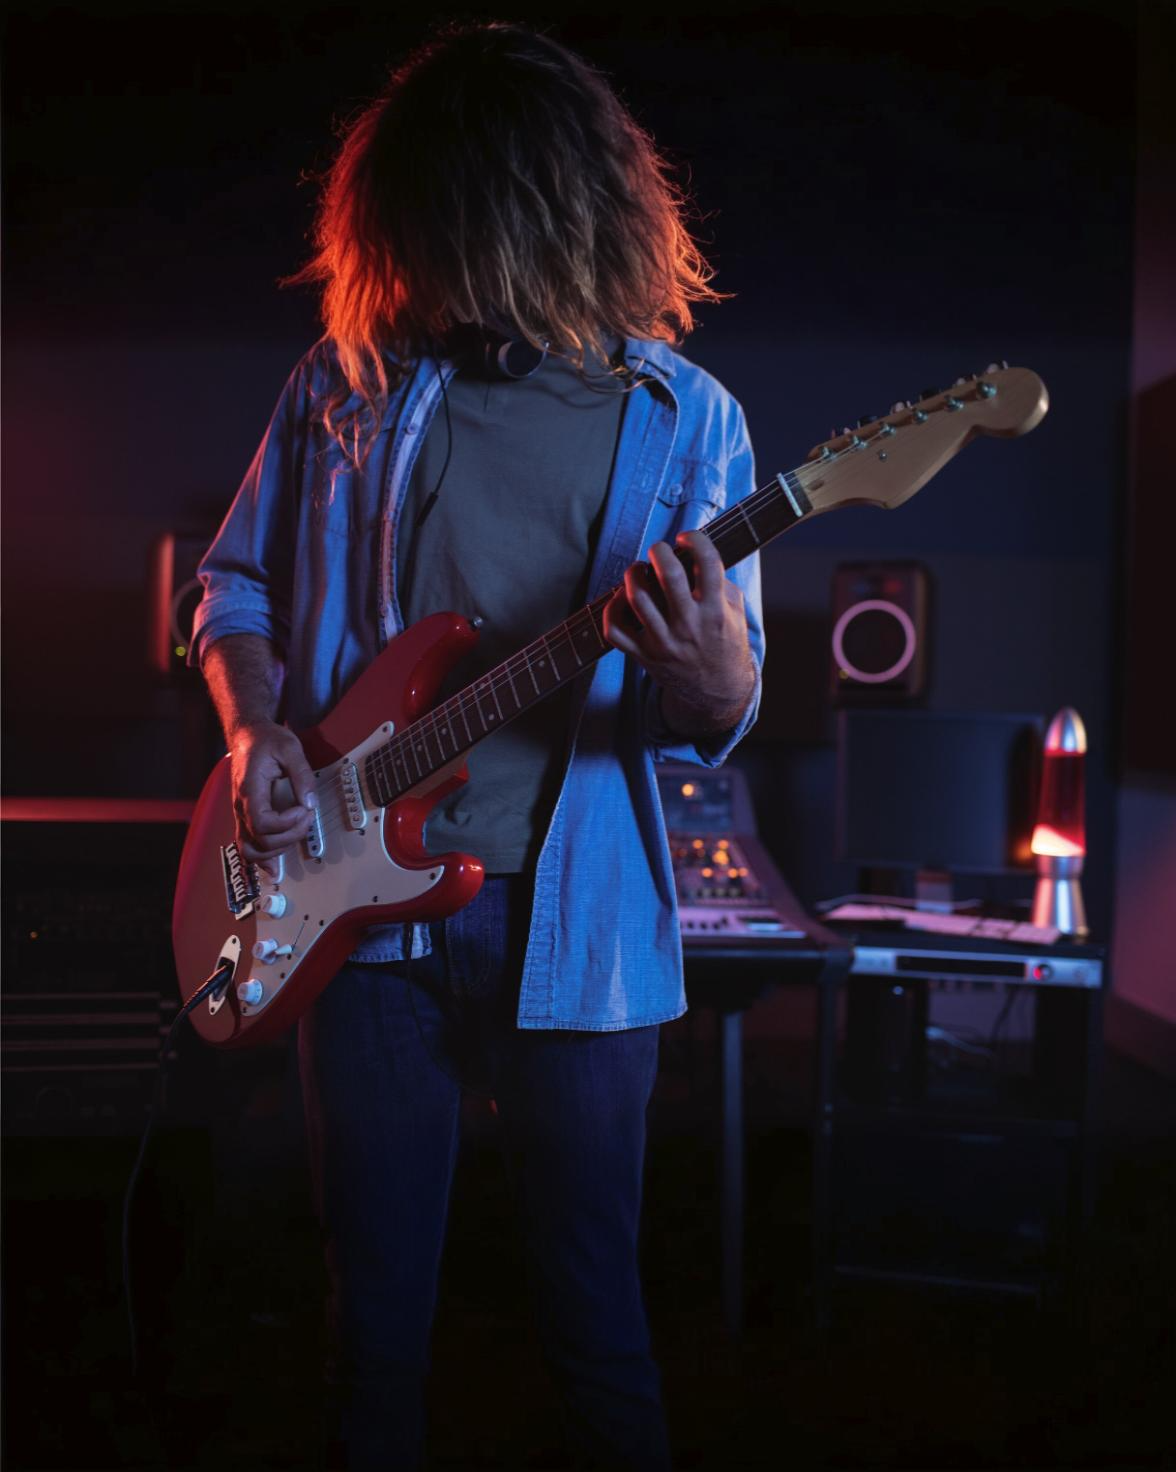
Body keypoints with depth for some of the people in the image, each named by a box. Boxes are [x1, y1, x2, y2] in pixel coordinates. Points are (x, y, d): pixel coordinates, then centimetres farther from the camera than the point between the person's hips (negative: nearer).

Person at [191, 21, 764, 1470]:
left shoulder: (682, 418, -1)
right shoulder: (348, 376, 4)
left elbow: (717, 718, -2)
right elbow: (238, 578, 14)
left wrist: (714, 685, -26)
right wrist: (255, 729, -5)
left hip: (571, 922, -2)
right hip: (357, 895, 2)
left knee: (593, 1313, 10)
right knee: (374, 1310, 13)